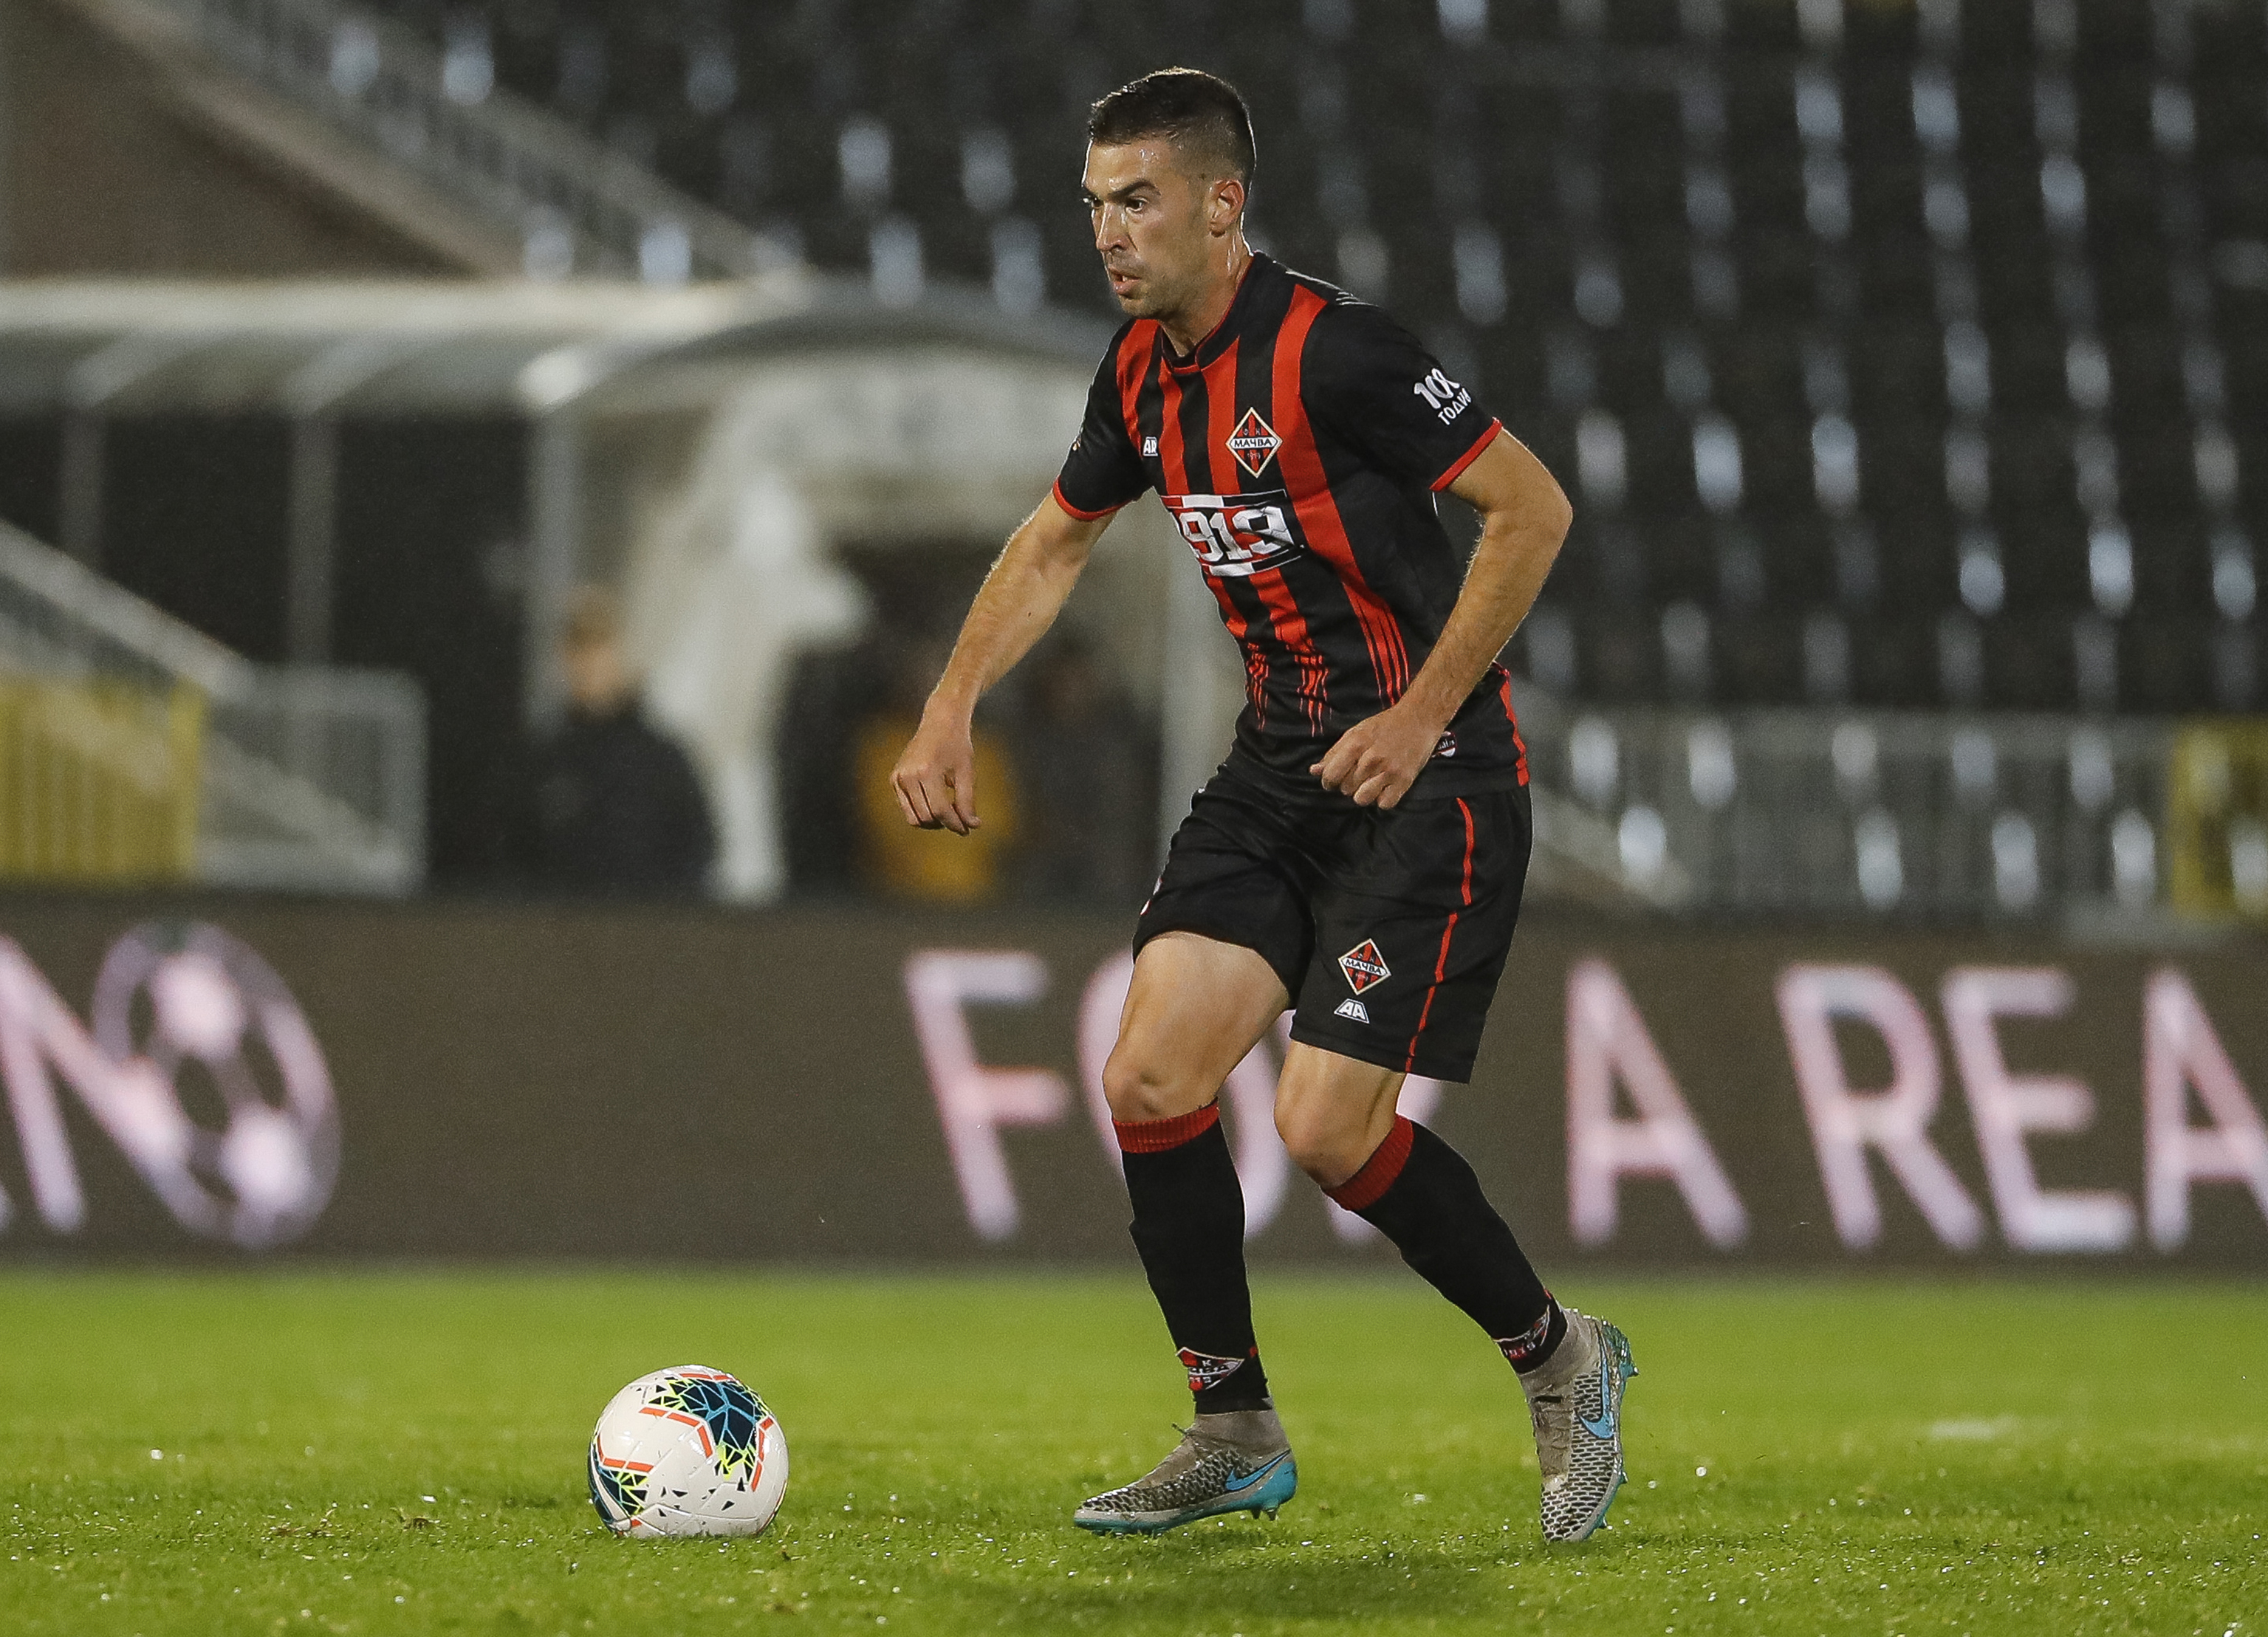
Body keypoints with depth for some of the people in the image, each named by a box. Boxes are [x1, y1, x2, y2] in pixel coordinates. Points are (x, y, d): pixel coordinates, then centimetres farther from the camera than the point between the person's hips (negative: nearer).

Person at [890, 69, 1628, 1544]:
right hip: (1281, 764, 8)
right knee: (1151, 1079, -4)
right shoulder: (1144, 373, 6)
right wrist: (951, 712, 13)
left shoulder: (1331, 353, -19)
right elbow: (1056, 541, 24)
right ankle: (1236, 1437, 11)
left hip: (1428, 774, -8)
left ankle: (1561, 1359, 10)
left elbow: (1533, 508, -17)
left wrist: (1421, 717, -18)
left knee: (1327, 1129, -13)